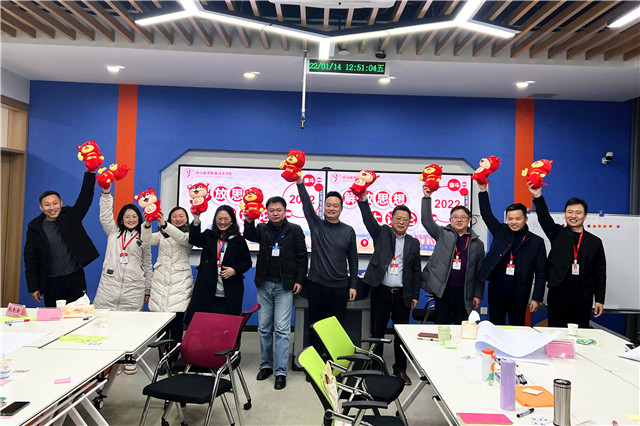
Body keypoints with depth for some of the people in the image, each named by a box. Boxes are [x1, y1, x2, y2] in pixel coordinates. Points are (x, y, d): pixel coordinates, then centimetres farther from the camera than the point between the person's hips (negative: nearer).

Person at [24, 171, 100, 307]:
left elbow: (85, 198, -6)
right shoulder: (35, 228, 1)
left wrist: (90, 173, -15)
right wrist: (33, 287, 1)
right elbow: (30, 259, 4)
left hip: (76, 278, 0)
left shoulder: (71, 217, 2)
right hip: (51, 283, 0)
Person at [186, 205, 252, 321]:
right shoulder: (208, 236, 9)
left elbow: (247, 262, 9)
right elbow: (194, 240, -10)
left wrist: (235, 270, -9)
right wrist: (196, 221, -23)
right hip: (206, 292, 1)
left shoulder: (239, 240, 5)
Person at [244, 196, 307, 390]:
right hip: (264, 285, 3)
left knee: (282, 330, -4)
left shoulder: (295, 230, 1)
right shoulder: (262, 229, 9)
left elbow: (302, 256, 1)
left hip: (284, 286, -3)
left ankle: (281, 372, 3)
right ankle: (266, 365, 24)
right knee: (264, 328, 10)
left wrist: (299, 280, -5)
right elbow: (250, 236, -10)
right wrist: (249, 221, -28)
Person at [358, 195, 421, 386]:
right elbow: (368, 219, -10)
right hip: (381, 291, -2)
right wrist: (362, 197, -23)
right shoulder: (382, 233, 4)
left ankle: (400, 369, 23)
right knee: (377, 331, 7)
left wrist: (415, 295, 7)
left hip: (402, 295, 2)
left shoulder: (413, 243, 9)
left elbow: (416, 271, 11)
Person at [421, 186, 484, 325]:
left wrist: (478, 295, 6)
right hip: (443, 290, -1)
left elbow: (479, 271, 9)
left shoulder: (477, 244, 9)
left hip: (464, 294, 1)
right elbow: (427, 221, 0)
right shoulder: (443, 234, 7)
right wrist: (427, 198, -7)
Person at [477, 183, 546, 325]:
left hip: (519, 296, -2)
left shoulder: (536, 242, -1)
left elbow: (540, 273, 0)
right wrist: (483, 191, -5)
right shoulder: (500, 232, 4)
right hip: (496, 292, 2)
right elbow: (486, 214, 5)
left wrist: (537, 299, -4)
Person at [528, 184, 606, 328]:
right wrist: (538, 197, -29)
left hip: (583, 299, 1)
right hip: (557, 295, -1)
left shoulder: (595, 242, 9)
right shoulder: (558, 234, 6)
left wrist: (599, 300, 4)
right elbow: (544, 218, -13)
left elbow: (600, 273, 9)